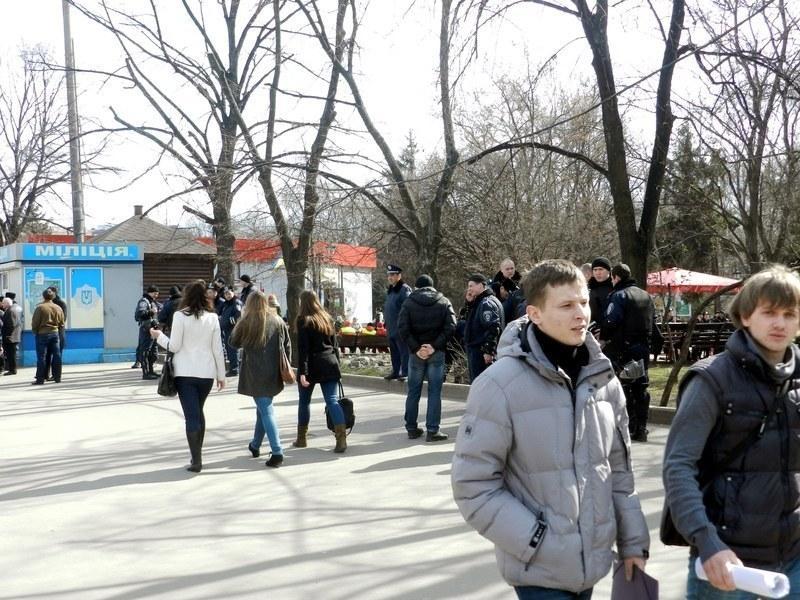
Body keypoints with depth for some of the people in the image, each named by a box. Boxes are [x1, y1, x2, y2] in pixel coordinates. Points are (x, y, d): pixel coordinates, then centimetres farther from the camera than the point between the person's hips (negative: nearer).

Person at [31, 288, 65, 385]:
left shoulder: (40, 308, -10)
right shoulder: (58, 308, 5)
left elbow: (35, 323, -9)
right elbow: (61, 324, 10)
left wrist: (35, 332, 6)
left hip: (42, 334, -4)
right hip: (55, 334, 4)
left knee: (41, 357, -1)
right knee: (56, 356, 8)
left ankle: (40, 379, -2)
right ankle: (57, 377, 10)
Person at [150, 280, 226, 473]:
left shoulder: (180, 316, -7)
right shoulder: (212, 317, 2)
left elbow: (174, 346, -8)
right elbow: (217, 348, 3)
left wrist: (159, 336, 11)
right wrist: (221, 374, 10)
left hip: (185, 372, -3)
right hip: (206, 372, 3)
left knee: (191, 415, -3)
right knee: (198, 412, 20)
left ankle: (196, 460, -8)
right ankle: (197, 454, 25)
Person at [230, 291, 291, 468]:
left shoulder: (247, 322, -7)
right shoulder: (278, 321, 3)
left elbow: (233, 342, 6)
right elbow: (287, 346, 7)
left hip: (255, 373, -4)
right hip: (274, 373, 4)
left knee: (266, 411, -4)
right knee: (263, 408, 20)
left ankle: (277, 452, -12)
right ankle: (256, 445, 35)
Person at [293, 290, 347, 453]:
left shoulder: (303, 320, -6)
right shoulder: (327, 318, 12)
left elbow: (302, 347, -13)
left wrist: (302, 371, -16)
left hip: (312, 365, -4)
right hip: (329, 363, 4)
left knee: (304, 401, 13)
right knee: (332, 401, -4)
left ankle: (302, 438, 23)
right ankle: (341, 437, -21)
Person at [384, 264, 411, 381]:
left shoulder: (404, 289, -12)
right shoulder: (390, 290, 17)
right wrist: (387, 323, 20)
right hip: (391, 328, 9)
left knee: (403, 350, -5)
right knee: (394, 351, 15)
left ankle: (405, 372, -2)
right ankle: (395, 371, 23)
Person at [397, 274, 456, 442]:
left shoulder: (409, 303, 2)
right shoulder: (443, 302, 4)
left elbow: (402, 328, -10)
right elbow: (450, 327, -9)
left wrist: (415, 348, -10)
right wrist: (435, 346, -12)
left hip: (416, 352, 1)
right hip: (437, 353, -1)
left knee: (413, 391, 11)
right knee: (434, 391, 1)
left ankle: (411, 428, 15)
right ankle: (432, 430, -2)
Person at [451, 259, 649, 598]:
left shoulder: (602, 379, 2)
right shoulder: (501, 384, -16)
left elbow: (618, 470, 11)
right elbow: (473, 484, -15)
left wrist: (632, 542, 9)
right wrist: (537, 542, -17)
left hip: (590, 564, 6)